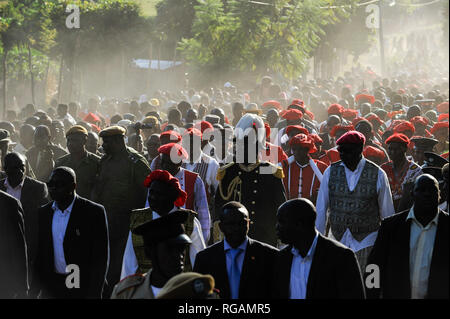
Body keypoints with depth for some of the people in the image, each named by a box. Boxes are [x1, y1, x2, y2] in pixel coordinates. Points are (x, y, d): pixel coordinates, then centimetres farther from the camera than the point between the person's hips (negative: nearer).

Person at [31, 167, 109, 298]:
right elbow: (39, 256, 11)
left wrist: (93, 294, -13)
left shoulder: (94, 212, -7)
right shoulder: (43, 212, 8)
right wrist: (34, 291, 6)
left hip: (82, 290, -4)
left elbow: (101, 258, -8)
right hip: (51, 290, 4)